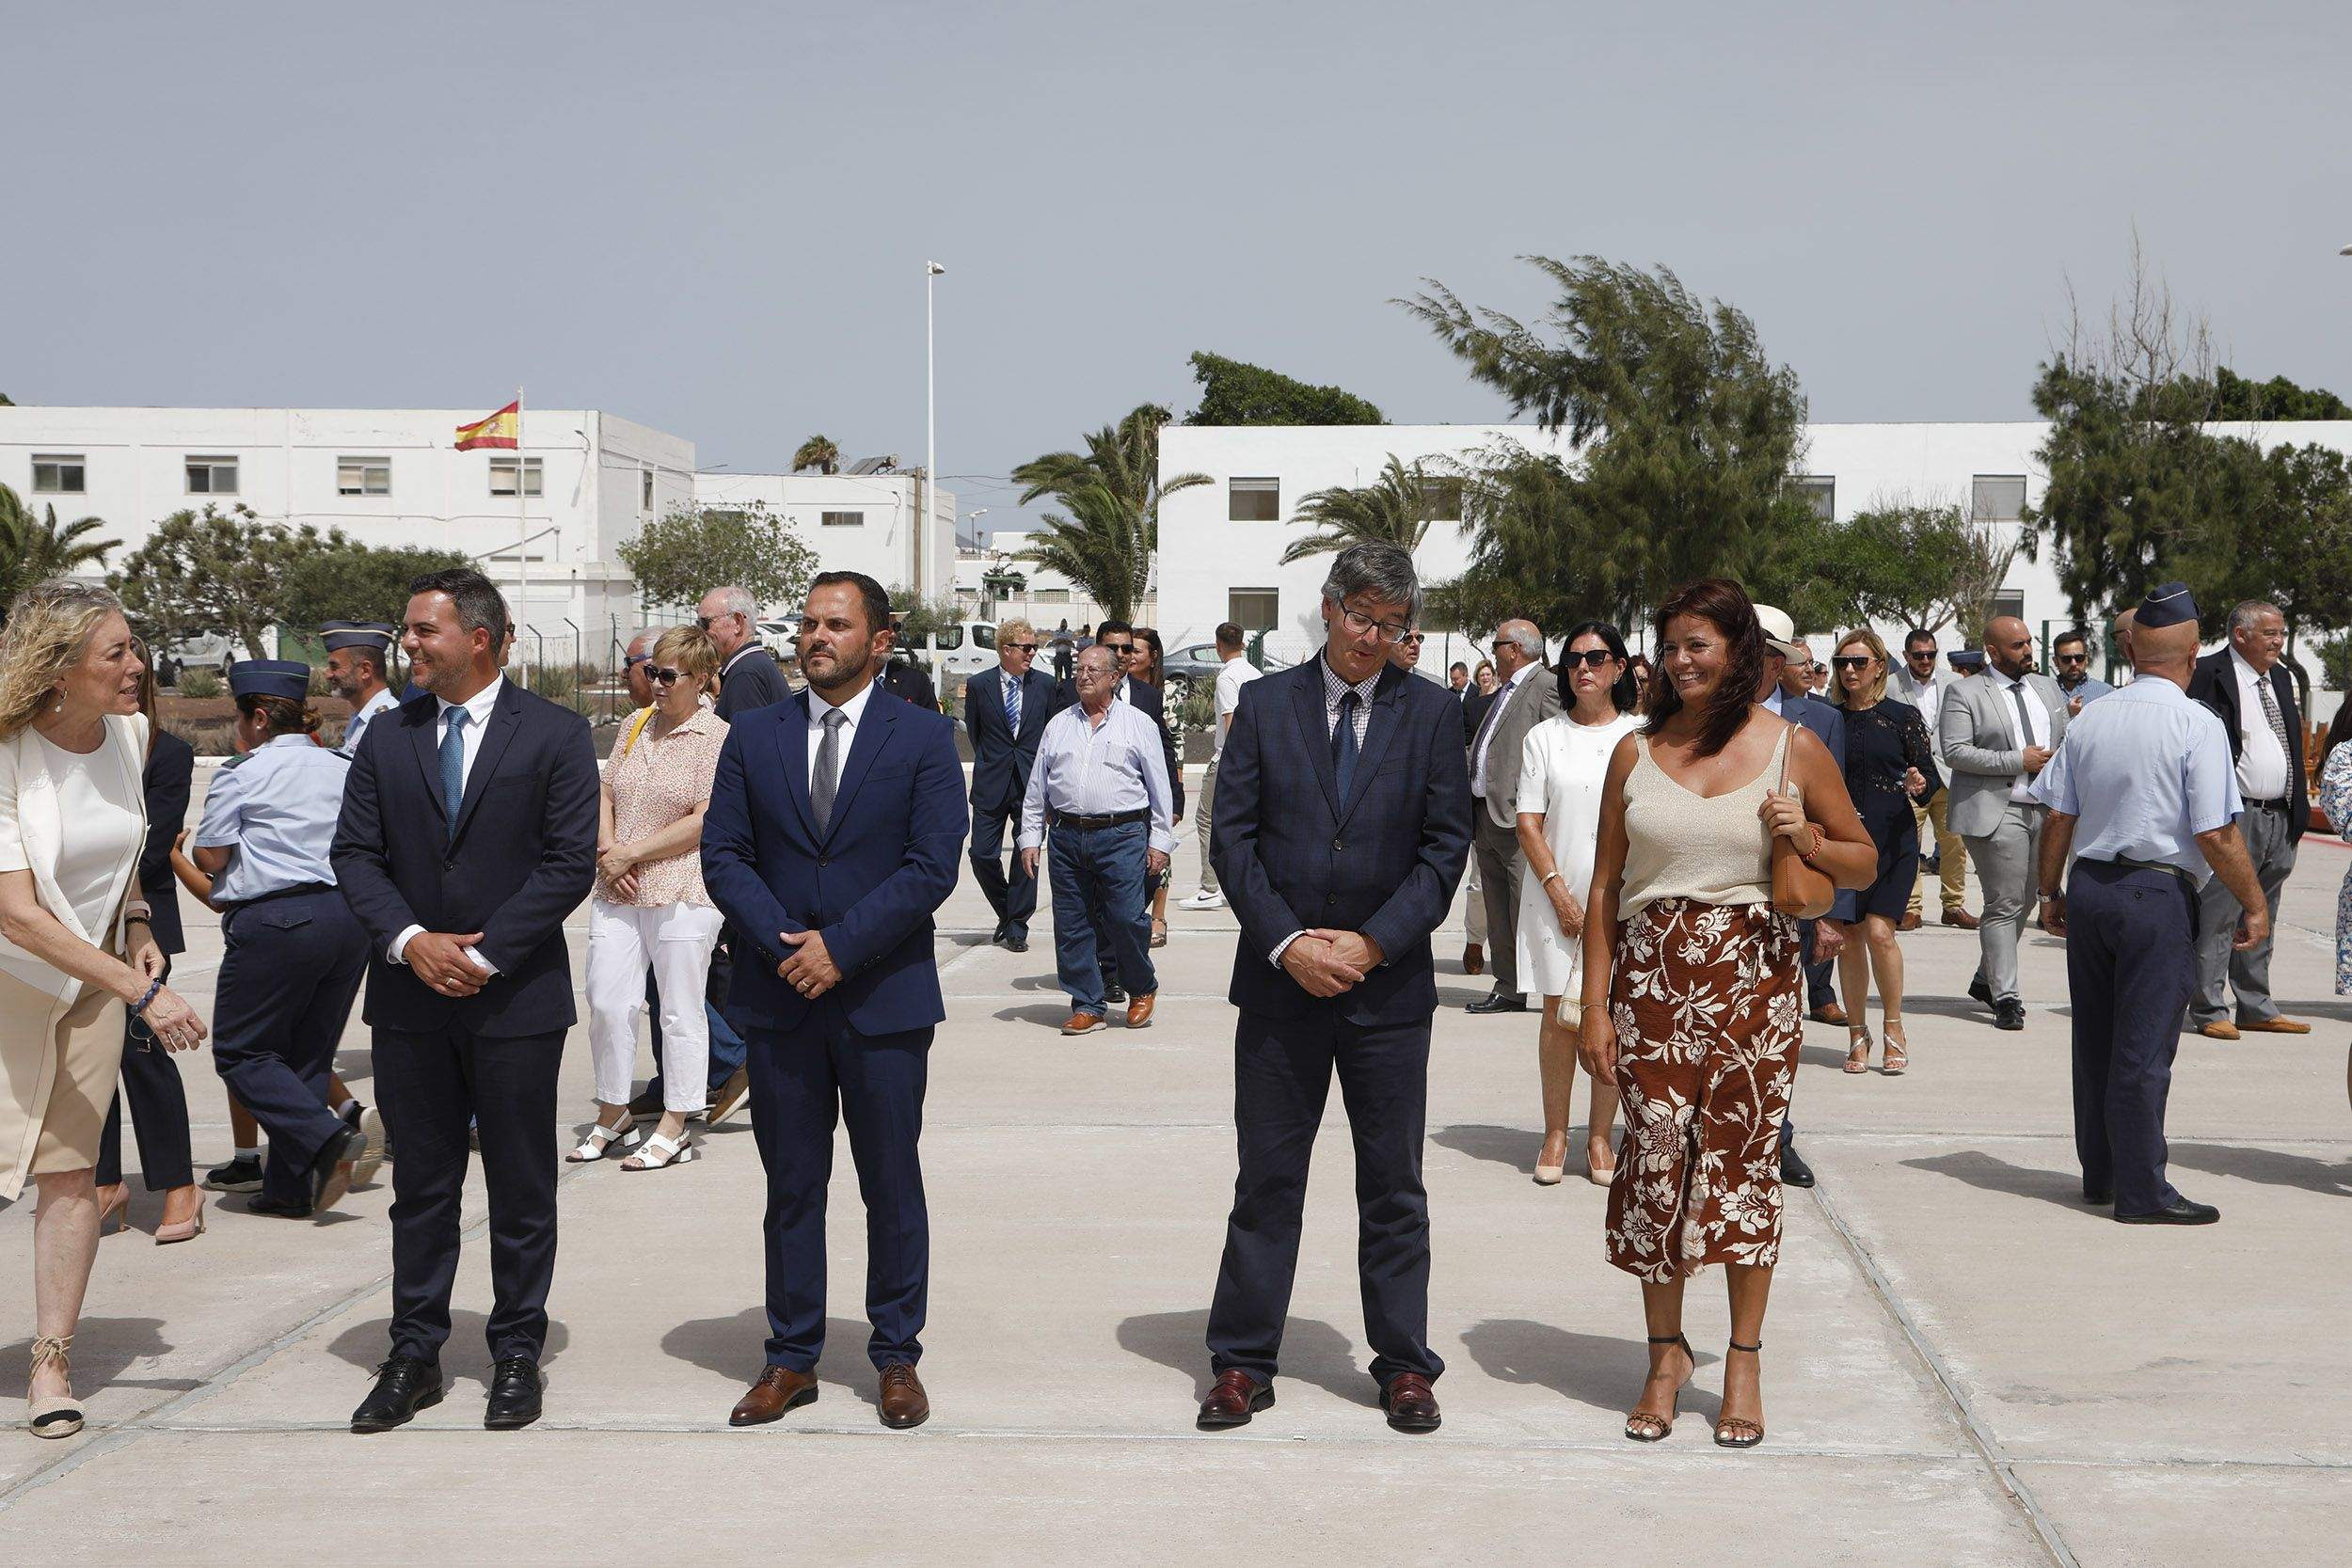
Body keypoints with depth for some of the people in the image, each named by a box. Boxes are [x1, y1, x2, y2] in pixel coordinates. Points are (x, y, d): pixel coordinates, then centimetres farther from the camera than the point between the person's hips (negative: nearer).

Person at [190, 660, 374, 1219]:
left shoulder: (243, 775, -5)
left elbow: (209, 856, -3)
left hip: (275, 921, -6)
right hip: (350, 916, 6)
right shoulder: (346, 770, 12)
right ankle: (290, 1188, 12)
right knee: (309, 1055, 13)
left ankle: (326, 1137, -14)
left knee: (241, 1051, 5)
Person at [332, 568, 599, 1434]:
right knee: (420, 1185, 10)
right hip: (410, 1000, 3)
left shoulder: (555, 735, -3)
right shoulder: (387, 737, 9)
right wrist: (409, 939, -11)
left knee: (520, 1188, 5)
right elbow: (354, 853, 6)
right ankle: (414, 1355, 19)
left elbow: (570, 864, -8)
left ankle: (516, 1354, 17)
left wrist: (485, 954, -14)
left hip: (517, 997, -3)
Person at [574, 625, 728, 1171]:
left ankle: (673, 1127, 11)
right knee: (606, 1003, 5)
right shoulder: (638, 729, 14)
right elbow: (605, 795, 15)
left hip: (682, 895, -6)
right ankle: (612, 1115, 21)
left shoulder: (718, 737, -6)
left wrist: (632, 853, -12)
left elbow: (706, 821, -13)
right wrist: (606, 852, -3)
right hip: (617, 895, 6)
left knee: (680, 1011, 2)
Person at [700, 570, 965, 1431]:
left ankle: (897, 1358, 17)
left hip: (884, 999, -2)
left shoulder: (924, 737, 0)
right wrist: (780, 940, -12)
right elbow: (723, 853, 3)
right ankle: (791, 1359, 18)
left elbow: (933, 866, -8)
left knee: (892, 1184, 6)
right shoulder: (754, 736, 8)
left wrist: (840, 945, -15)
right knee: (790, 1186, 8)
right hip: (780, 1001, 2)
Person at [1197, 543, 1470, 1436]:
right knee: (1266, 1178, 6)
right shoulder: (1265, 706, 3)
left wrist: (1373, 943, -11)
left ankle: (1404, 1363, 18)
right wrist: (1288, 943, -11)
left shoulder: (1429, 713, 3)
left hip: (1389, 983, 0)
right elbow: (1234, 836, -1)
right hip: (1280, 982, 0)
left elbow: (1447, 845, -1)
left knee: (1394, 1184, 7)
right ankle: (1243, 1362, 14)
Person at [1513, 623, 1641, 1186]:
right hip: (1557, 895, 1)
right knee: (1558, 1014, 2)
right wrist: (1560, 894, -8)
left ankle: (1600, 1137, 10)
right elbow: (1529, 822, 2)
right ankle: (1555, 1135, 9)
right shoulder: (1545, 737, 6)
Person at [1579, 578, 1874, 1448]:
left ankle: (1744, 1362, 13)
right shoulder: (1637, 751, 7)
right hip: (1653, 976, 1)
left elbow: (1864, 864, 10)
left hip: (1754, 975, -1)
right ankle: (1666, 1354, 16)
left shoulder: (1794, 748, 3)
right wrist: (1595, 1006, 2)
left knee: (1744, 1158, 0)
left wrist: (1807, 839, -12)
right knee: (1656, 1158, 0)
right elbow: (1605, 887, 8)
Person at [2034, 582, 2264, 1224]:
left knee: (2095, 1038, 15)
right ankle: (2141, 1191, 4)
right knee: (2143, 1047, -1)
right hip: (2158, 895, -6)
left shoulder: (2089, 719, 4)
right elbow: (2215, 835, -14)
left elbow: (2058, 817, 7)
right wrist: (2254, 904, -2)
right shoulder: (2199, 725, -12)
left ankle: (2099, 1172, 27)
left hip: (2088, 888, 6)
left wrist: (2052, 892, 19)